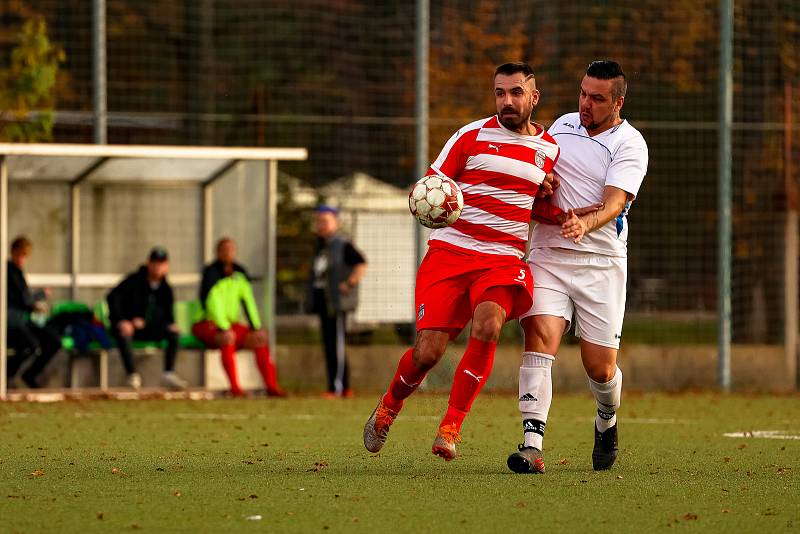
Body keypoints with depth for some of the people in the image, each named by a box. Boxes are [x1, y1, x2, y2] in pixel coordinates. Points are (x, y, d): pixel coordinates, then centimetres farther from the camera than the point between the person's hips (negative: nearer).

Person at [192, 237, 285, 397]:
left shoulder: (239, 273, 9)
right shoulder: (211, 272, -12)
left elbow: (248, 302, 8)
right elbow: (213, 302, -21)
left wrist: (256, 327, -3)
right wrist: (224, 329, -29)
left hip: (230, 323, 7)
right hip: (207, 325, -7)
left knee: (261, 338, -11)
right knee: (228, 337, -37)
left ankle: (271, 386, -14)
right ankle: (235, 388, -41)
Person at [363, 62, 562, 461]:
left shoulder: (551, 150, 13)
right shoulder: (472, 136, 5)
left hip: (504, 261, 1)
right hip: (450, 252, -1)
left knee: (487, 325, -30)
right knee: (428, 351, -10)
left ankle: (451, 427, -22)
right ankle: (389, 406, 23)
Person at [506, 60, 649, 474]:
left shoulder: (629, 144, -5)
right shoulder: (563, 126, 11)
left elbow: (614, 204, -19)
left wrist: (585, 223, -39)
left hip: (601, 261, -3)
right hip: (548, 256, 3)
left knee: (600, 367, 0)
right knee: (540, 338, -19)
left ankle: (607, 421, 35)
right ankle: (532, 445, -27)